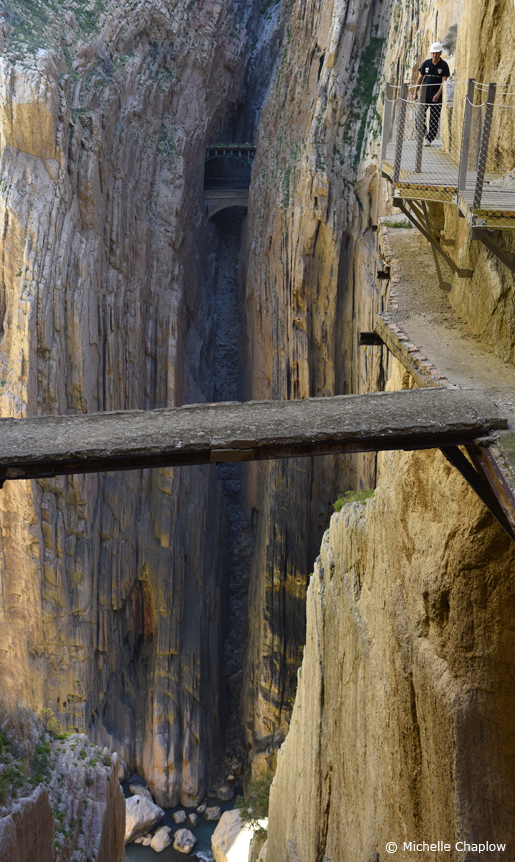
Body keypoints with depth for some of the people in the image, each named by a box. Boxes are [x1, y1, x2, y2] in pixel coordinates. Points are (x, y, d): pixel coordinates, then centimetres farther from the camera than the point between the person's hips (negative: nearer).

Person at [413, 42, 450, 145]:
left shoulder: (444, 65, -1)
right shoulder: (426, 63, 7)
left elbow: (444, 81, -6)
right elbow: (420, 78, 12)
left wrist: (438, 94, -19)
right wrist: (416, 92, 5)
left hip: (436, 97, -2)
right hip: (424, 94, 2)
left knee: (434, 118, 0)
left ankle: (429, 139, 8)